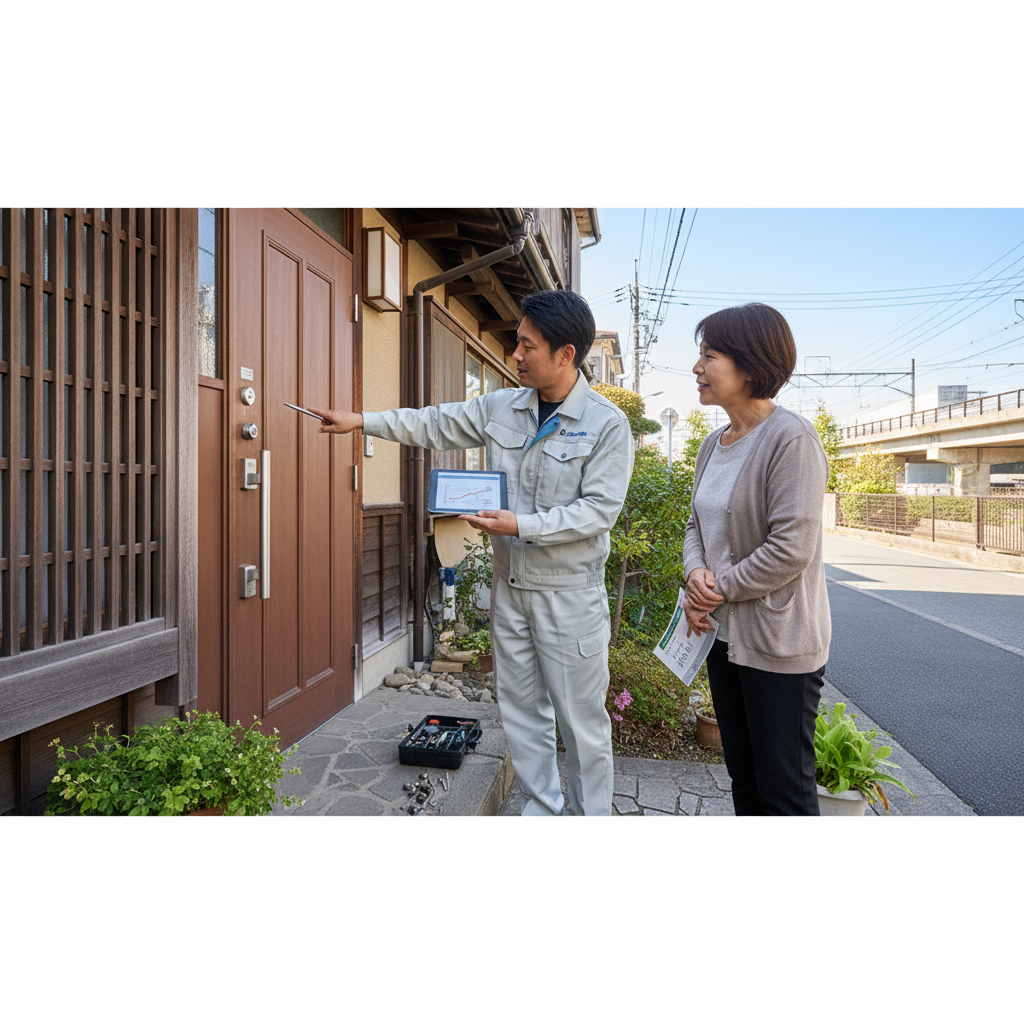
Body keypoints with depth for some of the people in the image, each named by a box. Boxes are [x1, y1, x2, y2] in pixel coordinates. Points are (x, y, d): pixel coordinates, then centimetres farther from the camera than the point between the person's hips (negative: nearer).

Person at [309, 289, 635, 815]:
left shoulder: (607, 424, -11)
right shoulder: (501, 407, 5)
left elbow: (598, 509, -16)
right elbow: (436, 425, 13)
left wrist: (522, 525, -23)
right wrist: (360, 421, 11)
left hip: (570, 592, -5)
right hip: (510, 584, 6)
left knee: (581, 719, 7)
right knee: (522, 711, 16)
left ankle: (591, 817, 29)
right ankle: (541, 809, 36)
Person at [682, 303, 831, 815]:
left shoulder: (791, 438, -17)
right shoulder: (713, 443, 8)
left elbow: (790, 550, -22)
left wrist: (718, 589, -12)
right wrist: (695, 575, -6)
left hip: (778, 642, -8)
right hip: (724, 634, 8)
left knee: (784, 790, 7)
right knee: (743, 776, 22)